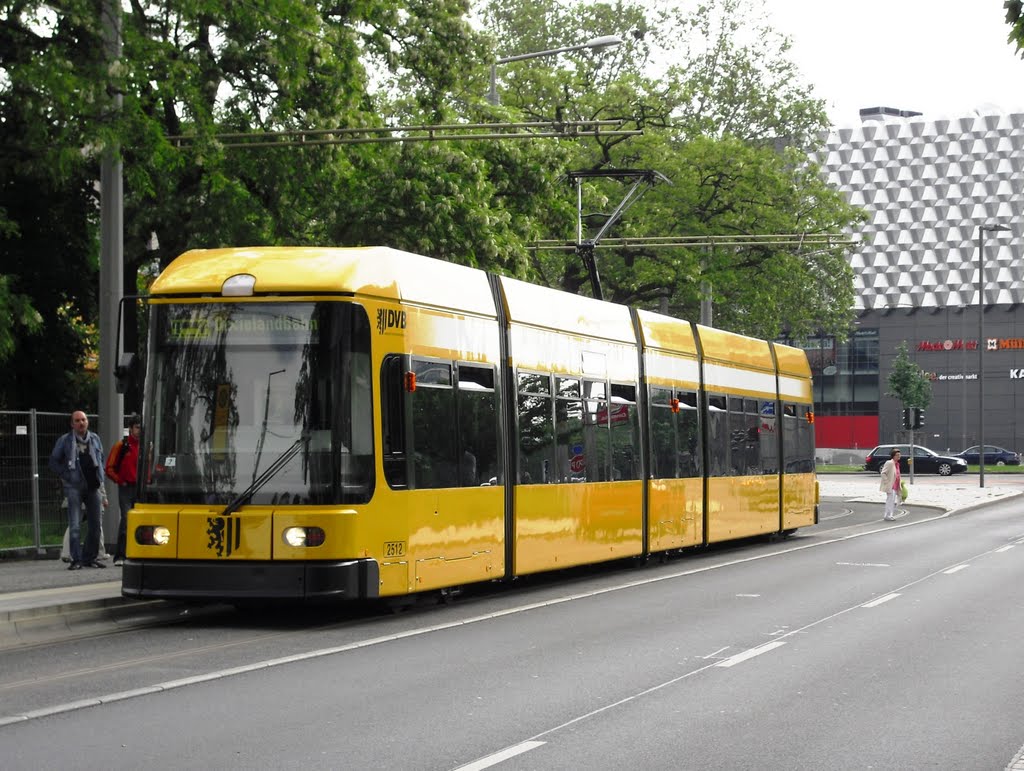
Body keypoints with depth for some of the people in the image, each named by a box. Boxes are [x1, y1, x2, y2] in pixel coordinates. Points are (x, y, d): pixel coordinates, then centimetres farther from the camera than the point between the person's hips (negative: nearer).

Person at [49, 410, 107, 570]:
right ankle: (76, 560, -5)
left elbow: (101, 459, 22)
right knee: (75, 525, -9)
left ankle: (91, 558, 18)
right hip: (74, 487, -4)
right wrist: (66, 476, -4)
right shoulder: (65, 441, -1)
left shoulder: (95, 439, 10)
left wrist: (100, 478, 10)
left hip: (93, 486, 4)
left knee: (95, 524, 7)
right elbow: (53, 462, 4)